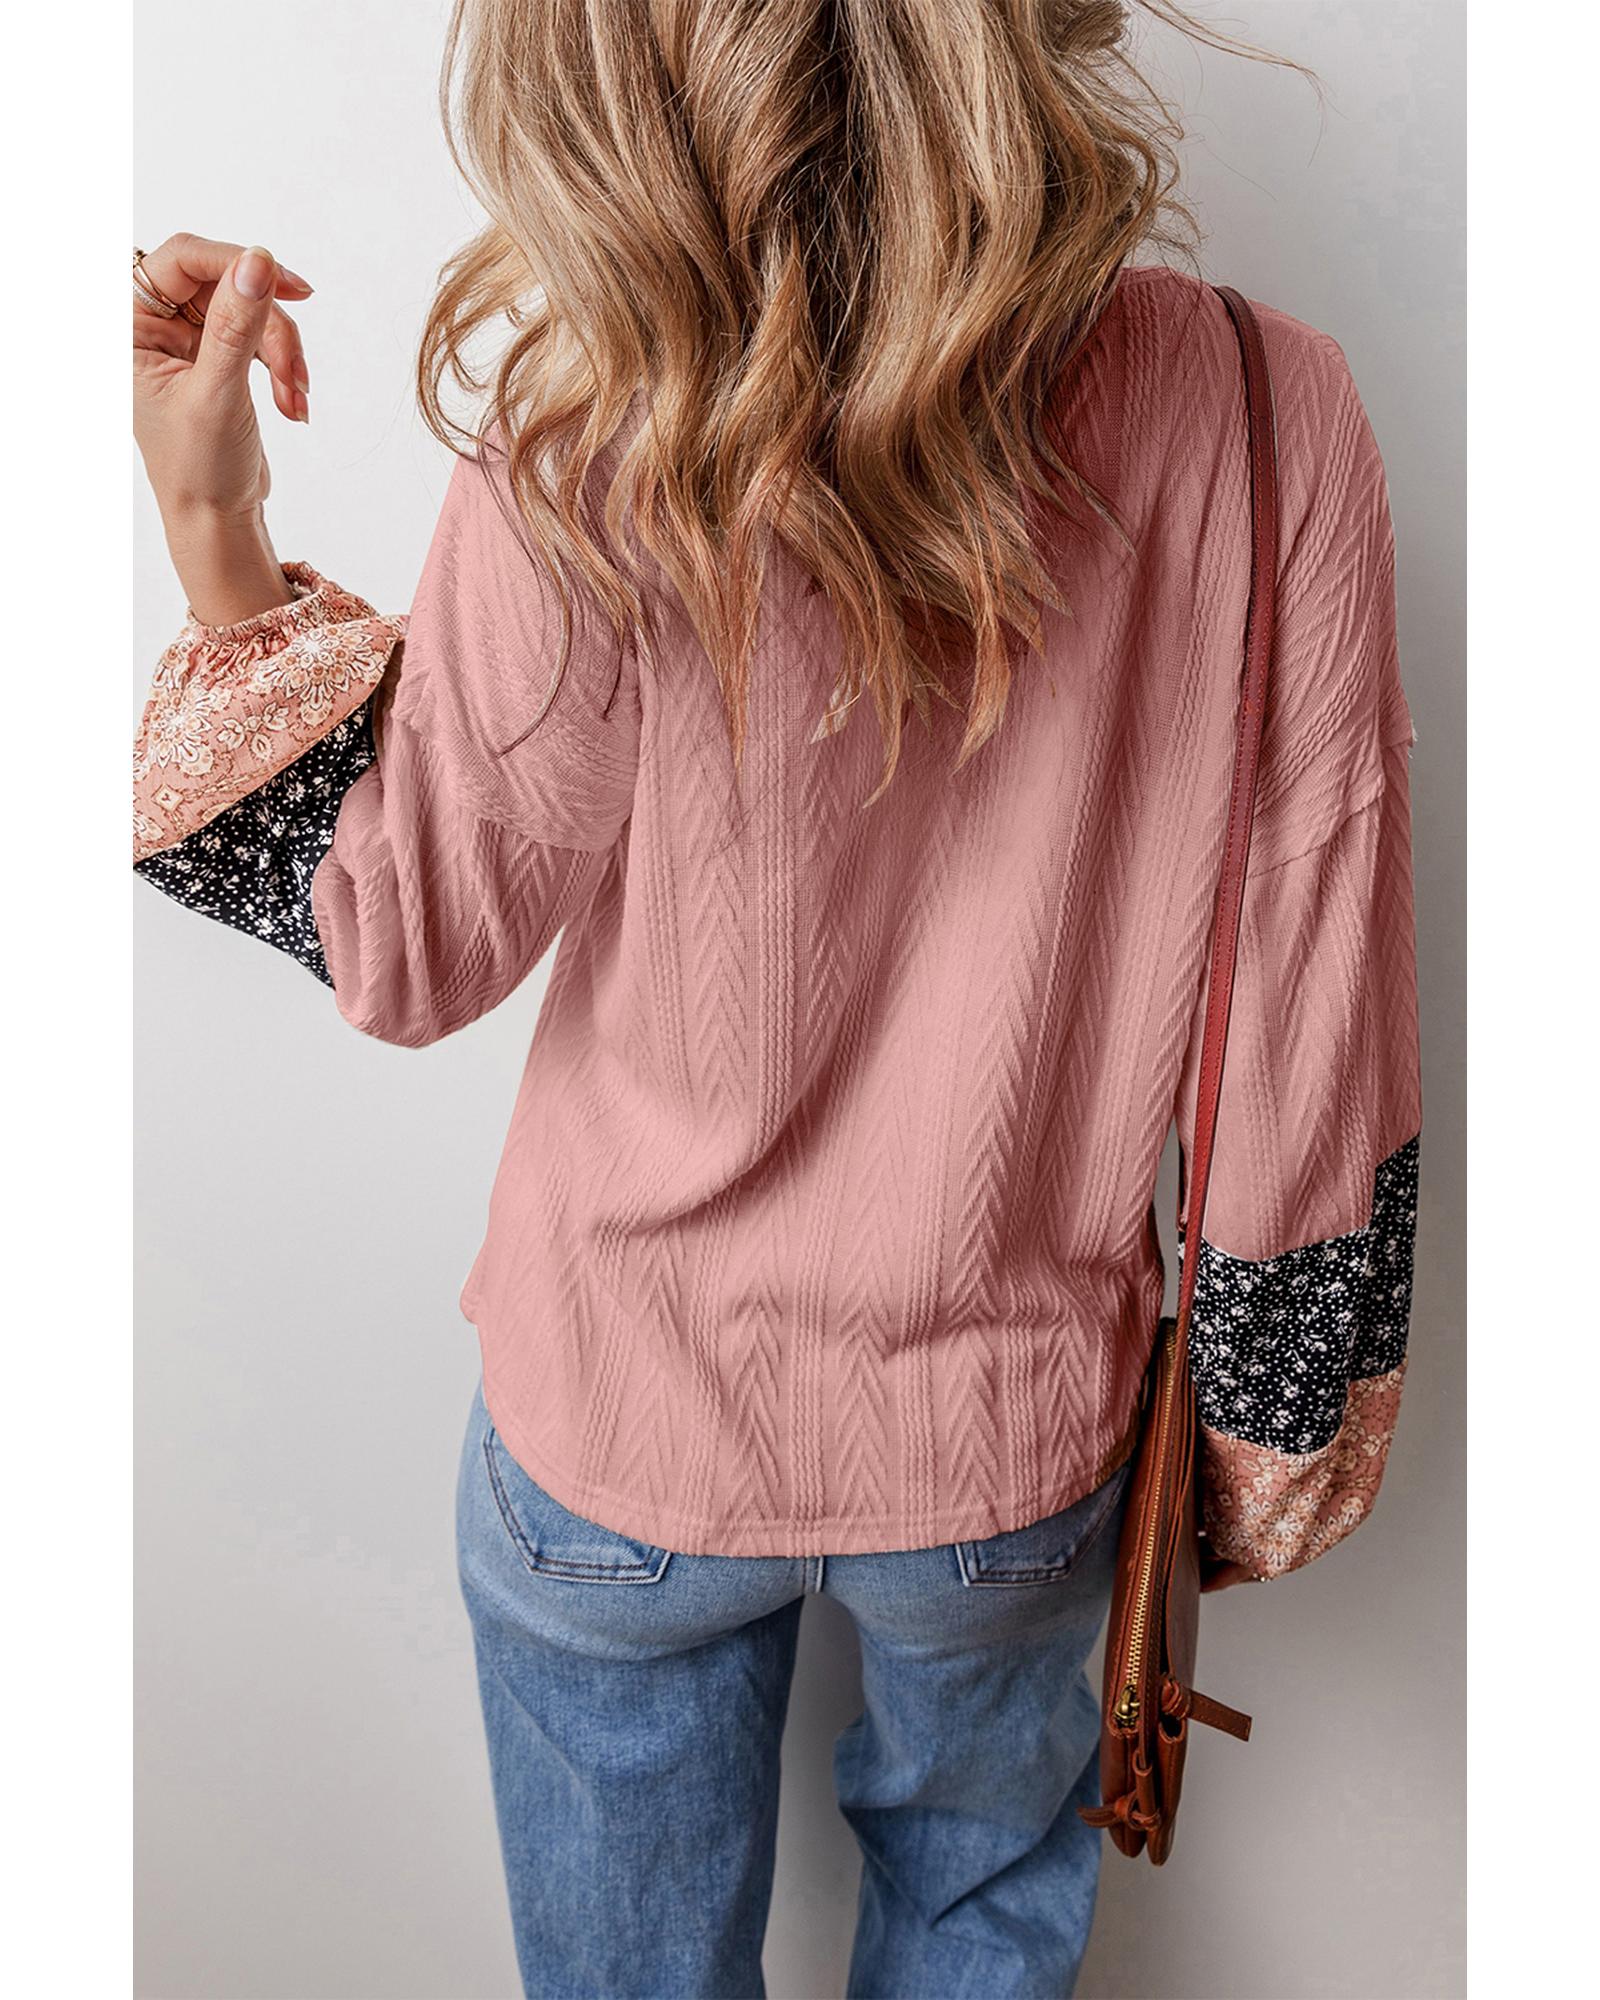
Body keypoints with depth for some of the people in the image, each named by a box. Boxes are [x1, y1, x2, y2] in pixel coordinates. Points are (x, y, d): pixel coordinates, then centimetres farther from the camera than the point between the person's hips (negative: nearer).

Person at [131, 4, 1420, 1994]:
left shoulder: (594, 447, -26)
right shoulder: (1267, 415, -19)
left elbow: (408, 951, -12)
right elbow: (1309, 1032, -12)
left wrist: (216, 536, -12)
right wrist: (1280, 1424, 3)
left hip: (618, 1427, -1)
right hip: (1011, 1445, 2)